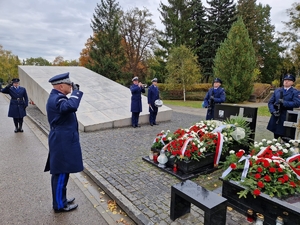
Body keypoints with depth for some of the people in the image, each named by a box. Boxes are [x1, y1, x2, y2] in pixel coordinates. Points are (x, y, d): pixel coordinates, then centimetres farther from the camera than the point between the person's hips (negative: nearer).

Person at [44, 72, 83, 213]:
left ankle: (60, 199, 36)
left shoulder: (56, 97, 14)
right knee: (61, 173, 2)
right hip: (62, 142, -11)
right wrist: (76, 91, -28)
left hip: (62, 140, 11)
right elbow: (71, 106, -40)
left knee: (60, 172, 20)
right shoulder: (57, 98, -20)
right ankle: (60, 205, 19)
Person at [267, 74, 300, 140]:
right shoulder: (277, 91, 13)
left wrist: (283, 102, -19)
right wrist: (273, 111, -7)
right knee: (275, 138, 15)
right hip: (276, 118, 4)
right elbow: (270, 102, 9)